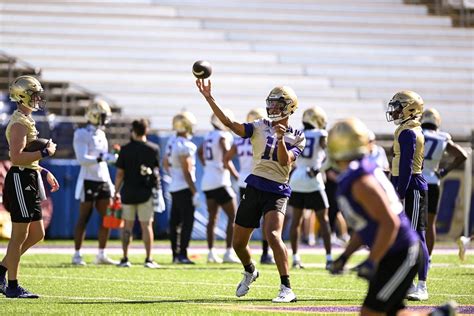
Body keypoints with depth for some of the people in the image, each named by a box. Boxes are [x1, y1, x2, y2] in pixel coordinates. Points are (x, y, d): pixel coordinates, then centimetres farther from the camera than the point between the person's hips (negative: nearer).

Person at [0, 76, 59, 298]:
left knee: (37, 234, 13)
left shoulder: (26, 121, 17)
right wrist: (45, 152, -19)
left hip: (29, 179, 10)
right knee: (20, 236, -4)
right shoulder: (19, 123, -16)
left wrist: (44, 172, 20)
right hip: (20, 180, -10)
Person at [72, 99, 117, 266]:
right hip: (88, 181, -7)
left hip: (103, 181, 7)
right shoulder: (82, 135, -10)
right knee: (83, 218, -3)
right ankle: (77, 255, 3)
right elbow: (82, 159, -20)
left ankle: (101, 255, 10)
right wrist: (103, 158, -30)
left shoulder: (101, 134, 15)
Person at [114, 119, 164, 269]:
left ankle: (125, 259, 7)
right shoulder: (153, 149, -2)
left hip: (128, 192, 0)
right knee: (146, 225, 4)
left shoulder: (125, 150, -5)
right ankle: (148, 259, 1)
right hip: (146, 192, 0)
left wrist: (116, 192, 3)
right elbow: (156, 170, 9)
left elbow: (120, 173, -4)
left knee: (128, 226, 7)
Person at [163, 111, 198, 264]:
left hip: (174, 187, 9)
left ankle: (175, 254, 18)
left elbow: (165, 163, 22)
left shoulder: (171, 142, 9)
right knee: (187, 222, -6)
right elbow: (187, 172, -18)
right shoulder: (185, 146, -18)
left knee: (175, 221, 12)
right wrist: (194, 192, -15)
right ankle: (182, 254, -8)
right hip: (184, 188, -9)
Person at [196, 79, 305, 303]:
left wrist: (280, 139, -28)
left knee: (273, 236, -27)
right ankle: (250, 272, 43)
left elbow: (285, 162, -13)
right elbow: (229, 123, -4)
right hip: (254, 188, 4)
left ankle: (286, 289, -24)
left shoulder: (296, 138, 2)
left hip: (277, 192, -4)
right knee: (238, 243, 10)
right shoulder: (260, 127, 7)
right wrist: (209, 98, -12)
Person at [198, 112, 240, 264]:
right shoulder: (223, 137, -12)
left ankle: (211, 252, 13)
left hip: (207, 181, 8)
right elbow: (226, 161, -18)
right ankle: (228, 252, -9)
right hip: (220, 181, -8)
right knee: (232, 217, -3)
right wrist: (237, 175, -6)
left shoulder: (209, 136, 12)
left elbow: (200, 152, 31)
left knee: (212, 217, 13)